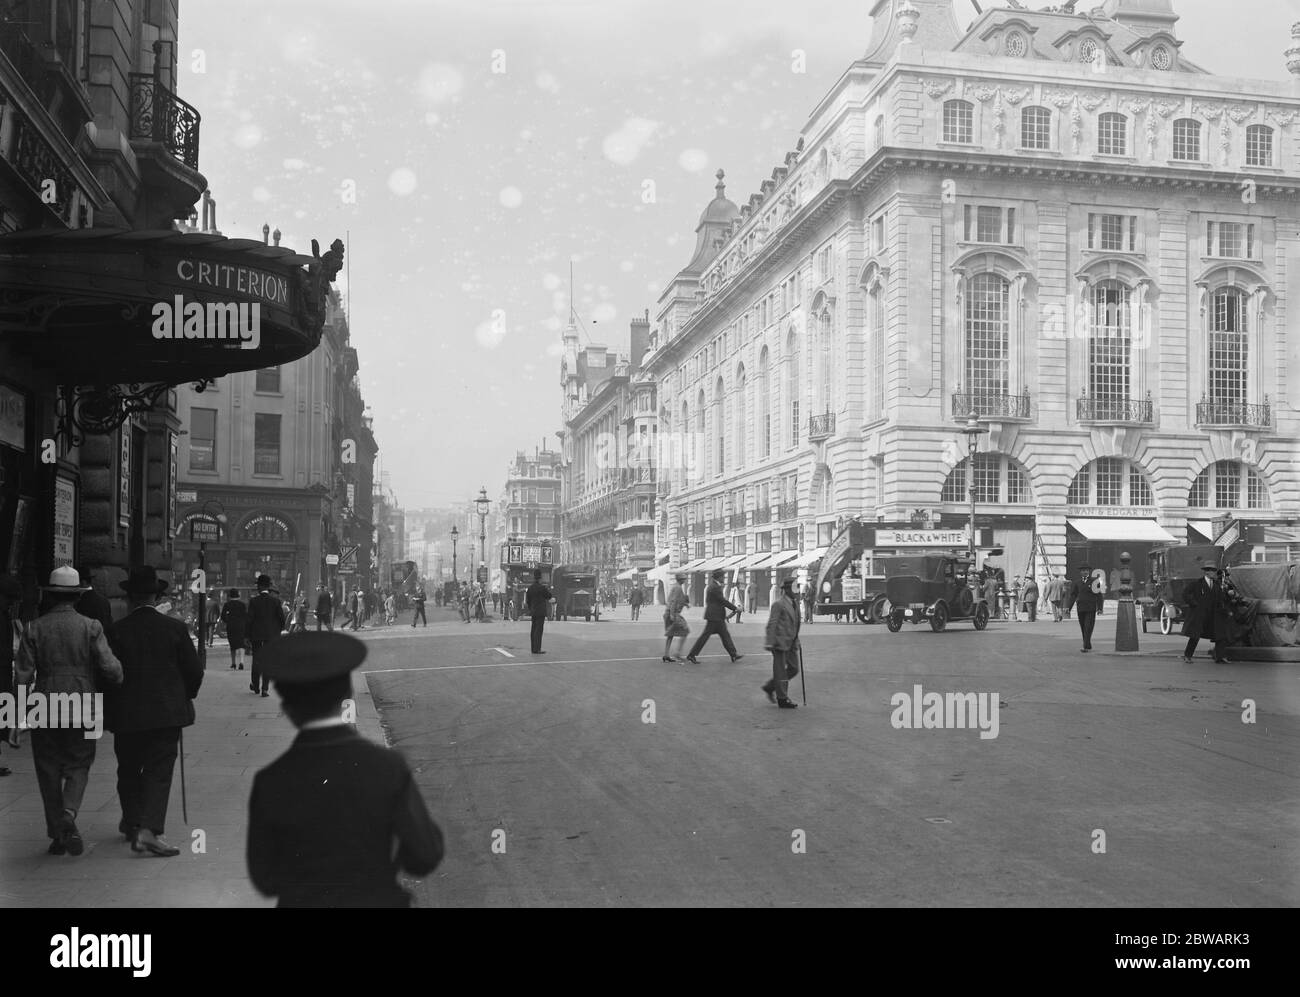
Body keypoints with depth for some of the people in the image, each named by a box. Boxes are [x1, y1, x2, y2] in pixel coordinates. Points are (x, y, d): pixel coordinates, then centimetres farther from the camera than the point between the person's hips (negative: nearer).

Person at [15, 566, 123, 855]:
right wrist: (117, 680, 11)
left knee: (49, 771, 11)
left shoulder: (34, 628, 0)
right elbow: (111, 669, -11)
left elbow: (22, 676, -2)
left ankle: (56, 834, 14)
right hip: (82, 709, -1)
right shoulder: (91, 627, -4)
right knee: (78, 766, 11)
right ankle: (69, 814, -14)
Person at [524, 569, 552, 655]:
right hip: (541, 612, -7)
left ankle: (534, 648, 15)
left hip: (533, 612, 7)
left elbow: (527, 600, 12)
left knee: (534, 630, 11)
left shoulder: (530, 588, 6)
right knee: (538, 630, -6)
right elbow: (550, 596, -1)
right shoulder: (542, 588, -14)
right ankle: (537, 649, -9)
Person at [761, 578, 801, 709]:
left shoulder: (795, 602, 12)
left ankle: (769, 687, 23)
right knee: (781, 671, 1)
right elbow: (771, 624, -15)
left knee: (794, 669, 11)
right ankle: (782, 699, 9)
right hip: (780, 642, -9)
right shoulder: (778, 604, -13)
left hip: (791, 643, 9)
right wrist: (769, 643, -19)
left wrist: (796, 640, 18)